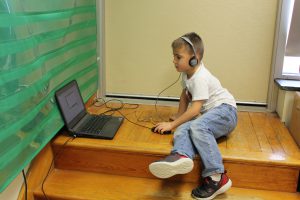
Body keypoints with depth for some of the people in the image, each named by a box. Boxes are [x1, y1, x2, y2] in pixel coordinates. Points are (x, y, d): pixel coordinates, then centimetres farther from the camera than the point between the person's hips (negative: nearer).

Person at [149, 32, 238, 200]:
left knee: (197, 126, -37)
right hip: (207, 115, 8)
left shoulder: (200, 77, -19)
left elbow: (195, 109, -23)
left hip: (225, 110, -8)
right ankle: (181, 156, -57)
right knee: (182, 129, -22)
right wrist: (179, 116, 21)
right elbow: (185, 95, 24)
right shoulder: (188, 73, 9)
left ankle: (216, 177, -39)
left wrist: (172, 124, -19)